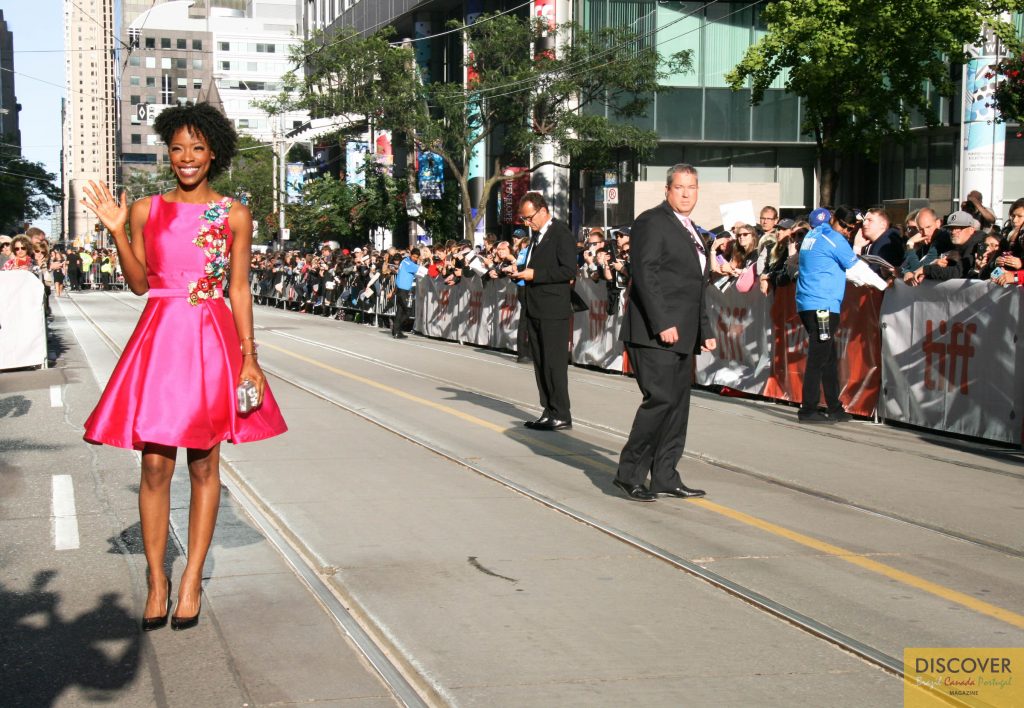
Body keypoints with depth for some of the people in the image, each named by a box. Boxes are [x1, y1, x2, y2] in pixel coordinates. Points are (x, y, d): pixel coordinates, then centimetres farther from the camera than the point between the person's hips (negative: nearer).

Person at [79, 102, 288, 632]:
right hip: (160, 335, 1)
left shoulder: (234, 216, 4)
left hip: (213, 340, -1)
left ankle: (191, 583, 12)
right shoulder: (146, 210, 7)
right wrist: (117, 230, -8)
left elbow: (240, 290, 4)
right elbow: (138, 284, 4)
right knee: (155, 465, -2)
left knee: (204, 465, 4)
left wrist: (249, 357, -1)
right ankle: (156, 581, 10)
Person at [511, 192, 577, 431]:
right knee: (540, 363, 10)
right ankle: (549, 412, 16)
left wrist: (534, 274, -20)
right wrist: (521, 271, 6)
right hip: (535, 310, 9)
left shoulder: (561, 234, -11)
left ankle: (561, 416, -2)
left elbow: (569, 270, -19)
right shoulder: (538, 235, 17)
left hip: (553, 311, -9)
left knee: (554, 362, -7)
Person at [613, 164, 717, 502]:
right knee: (661, 399, -13)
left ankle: (664, 477, 15)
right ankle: (629, 474, -3)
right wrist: (662, 323, -22)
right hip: (654, 333, -9)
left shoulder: (692, 231, 21)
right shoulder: (652, 222, -7)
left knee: (678, 404, 8)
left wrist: (704, 330, 19)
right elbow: (644, 275, -16)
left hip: (682, 335, 9)